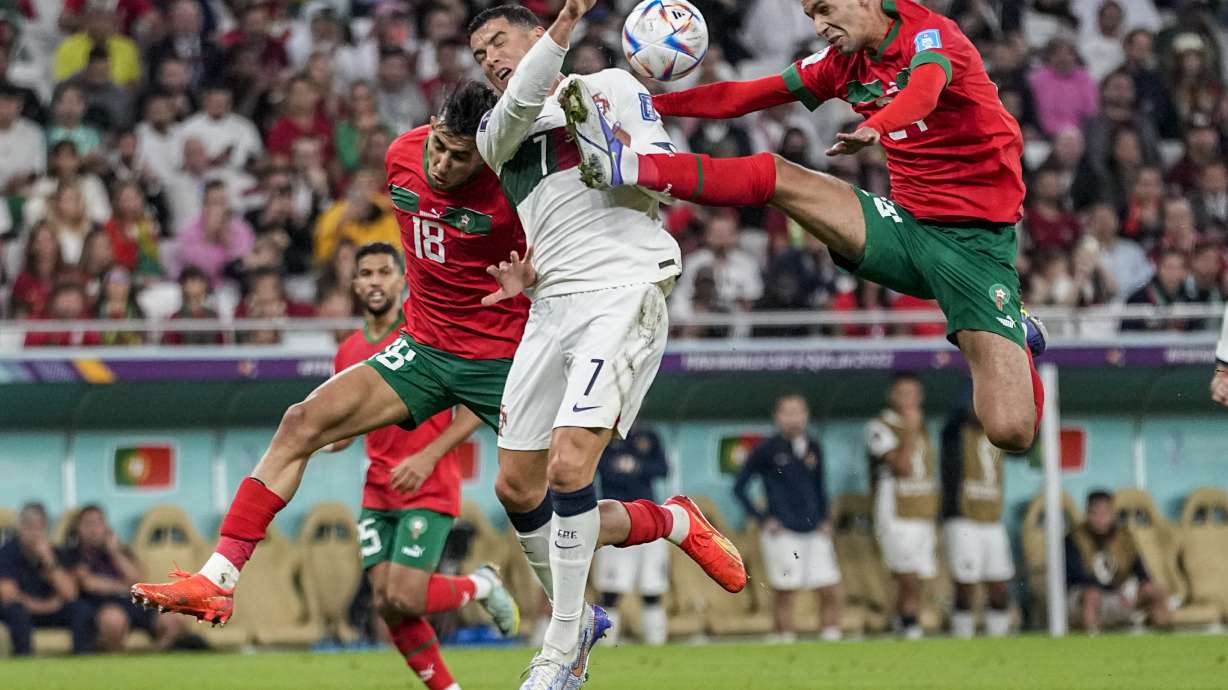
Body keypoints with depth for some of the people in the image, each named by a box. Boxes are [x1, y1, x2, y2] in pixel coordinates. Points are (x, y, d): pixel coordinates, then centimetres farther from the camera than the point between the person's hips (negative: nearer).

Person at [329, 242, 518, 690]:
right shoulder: (348, 353, 11)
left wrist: (428, 457, -18)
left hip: (428, 489, -6)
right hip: (378, 496, 6)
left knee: (404, 599, -17)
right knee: (387, 605, -6)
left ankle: (482, 586, 13)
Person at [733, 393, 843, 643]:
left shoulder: (813, 448, 9)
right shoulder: (766, 449, -4)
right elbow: (739, 487, 0)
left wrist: (825, 518, 11)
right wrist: (762, 519, -6)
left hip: (814, 530, 4)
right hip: (783, 533, -4)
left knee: (831, 592, -1)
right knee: (784, 594, -3)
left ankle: (831, 638, 8)